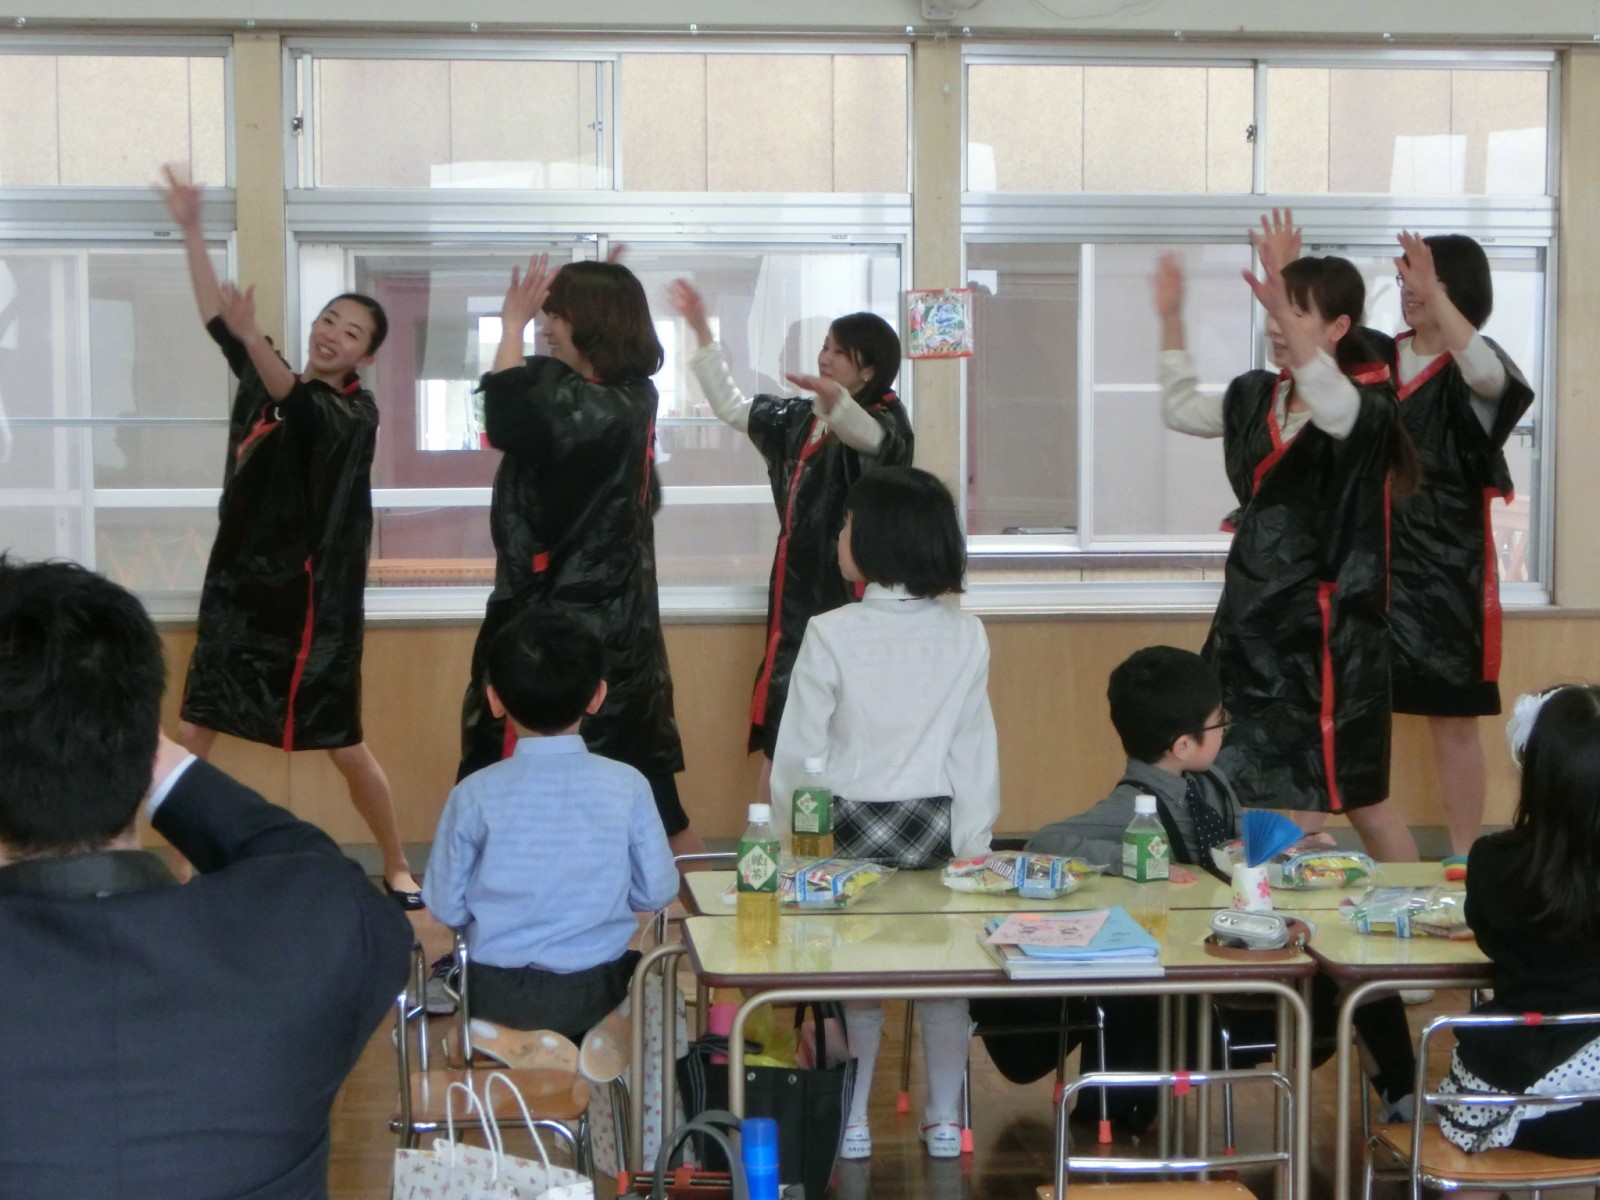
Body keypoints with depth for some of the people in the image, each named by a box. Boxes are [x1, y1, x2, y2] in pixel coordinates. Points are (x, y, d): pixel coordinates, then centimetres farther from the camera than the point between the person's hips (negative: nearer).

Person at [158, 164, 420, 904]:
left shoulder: (354, 412, -10)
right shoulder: (270, 380, 8)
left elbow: (299, 405, -30)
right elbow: (215, 320, 6)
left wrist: (253, 337, -46)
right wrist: (190, 230, -2)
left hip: (311, 598, -6)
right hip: (238, 586, 6)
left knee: (343, 747, 1)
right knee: (194, 734, 3)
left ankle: (397, 867, 19)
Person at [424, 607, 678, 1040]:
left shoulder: (474, 794, -13)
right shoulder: (627, 786, -11)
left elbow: (446, 907, -6)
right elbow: (658, 891, -4)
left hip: (497, 1001, 0)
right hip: (595, 993, 0)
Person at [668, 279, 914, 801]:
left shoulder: (884, 421, -7)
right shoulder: (797, 419, 16)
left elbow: (866, 434, -31)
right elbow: (731, 406, 27)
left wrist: (833, 399, -54)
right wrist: (702, 331, 22)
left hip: (850, 598, -7)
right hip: (796, 590, 8)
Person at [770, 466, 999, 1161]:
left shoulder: (831, 635, -14)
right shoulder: (966, 637, -6)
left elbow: (799, 751, -8)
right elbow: (975, 747, -1)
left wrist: (789, 835, 4)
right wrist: (973, 839, 7)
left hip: (850, 825, -2)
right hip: (936, 827, 2)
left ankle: (853, 1123, 17)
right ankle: (944, 1121, 23)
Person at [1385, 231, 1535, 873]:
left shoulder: (1472, 368, -6)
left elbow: (1490, 376, -29)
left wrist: (1435, 296, -38)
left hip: (1446, 566, -4)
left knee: (1452, 716, 1)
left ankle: (1462, 856, 9)